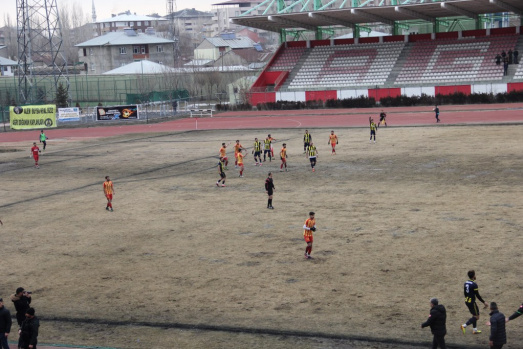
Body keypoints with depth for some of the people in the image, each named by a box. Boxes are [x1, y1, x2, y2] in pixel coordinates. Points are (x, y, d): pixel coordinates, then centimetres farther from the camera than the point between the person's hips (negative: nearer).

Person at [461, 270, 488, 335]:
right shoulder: (474, 285, -20)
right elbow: (477, 295, -17)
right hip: (472, 302, -8)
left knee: (474, 315, 20)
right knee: (476, 317, 1)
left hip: (467, 301, 9)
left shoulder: (466, 283, 5)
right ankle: (464, 325, -10)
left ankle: (475, 330, 25)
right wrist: (484, 302, -8)